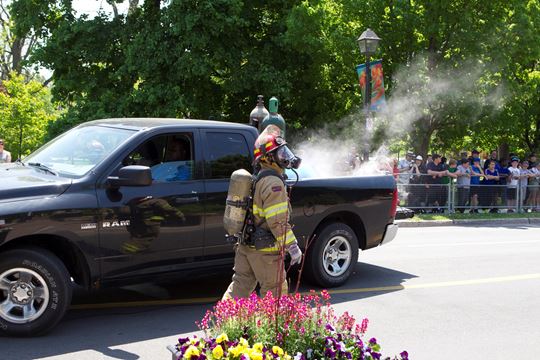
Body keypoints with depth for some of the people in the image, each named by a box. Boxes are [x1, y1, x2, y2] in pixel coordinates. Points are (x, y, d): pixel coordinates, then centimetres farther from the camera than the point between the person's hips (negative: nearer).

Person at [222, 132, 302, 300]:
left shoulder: (257, 178, 13)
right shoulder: (273, 182, -18)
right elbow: (277, 221, -22)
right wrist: (293, 247, -18)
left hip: (245, 244, 9)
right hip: (264, 249, -9)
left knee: (240, 285, 14)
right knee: (275, 291, 3)